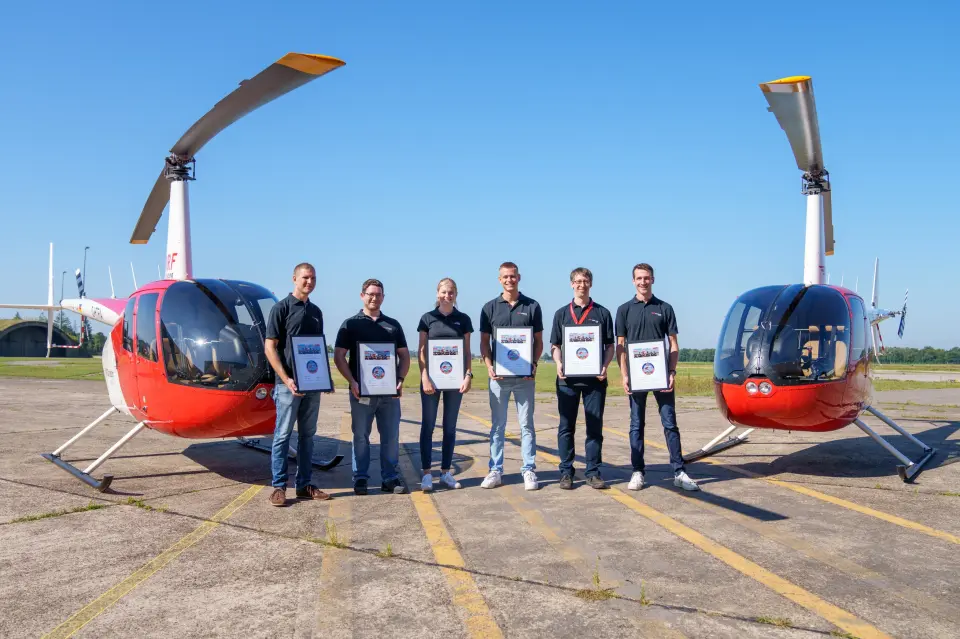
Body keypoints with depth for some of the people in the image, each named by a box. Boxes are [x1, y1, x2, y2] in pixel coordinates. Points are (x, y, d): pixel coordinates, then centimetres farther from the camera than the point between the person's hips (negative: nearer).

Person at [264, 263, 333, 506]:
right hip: (289, 384, -6)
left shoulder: (316, 312, 14)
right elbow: (270, 347, -9)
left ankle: (304, 485, 18)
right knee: (283, 435, -2)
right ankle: (278, 486, 5)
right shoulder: (281, 308, -5)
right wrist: (286, 379, -18)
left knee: (308, 435, 10)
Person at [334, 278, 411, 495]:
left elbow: (404, 355, 13)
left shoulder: (393, 325, 13)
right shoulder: (350, 324, 4)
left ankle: (390, 478, 13)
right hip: (362, 390, -2)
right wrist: (352, 381, -14)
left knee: (391, 436, 4)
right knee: (361, 436, 4)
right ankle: (360, 478, 13)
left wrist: (400, 379, -3)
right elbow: (339, 356, -1)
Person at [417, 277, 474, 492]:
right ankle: (426, 473, 6)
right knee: (428, 425, 1)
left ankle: (446, 472, 16)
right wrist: (425, 377, -9)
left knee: (450, 426, 8)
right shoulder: (428, 318, 2)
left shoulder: (463, 319, 6)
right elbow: (421, 350, 0)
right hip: (432, 378, -1)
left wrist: (468, 375, -5)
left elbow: (467, 351, 7)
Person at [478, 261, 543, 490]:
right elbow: (484, 342, 6)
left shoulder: (532, 306, 4)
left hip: (525, 376, 0)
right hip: (498, 376, 1)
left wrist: (534, 364, -9)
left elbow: (538, 341, 6)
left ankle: (529, 471, 11)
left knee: (527, 425, 5)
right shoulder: (490, 307, 5)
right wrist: (489, 366, -9)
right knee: (497, 426, 7)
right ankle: (495, 471, 14)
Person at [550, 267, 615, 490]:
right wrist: (558, 363, -9)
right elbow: (555, 345, 9)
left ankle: (593, 472, 12)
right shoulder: (561, 313, 9)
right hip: (567, 379, 0)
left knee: (595, 427, 4)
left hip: (595, 379, 0)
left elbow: (610, 345, 8)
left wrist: (605, 366, -9)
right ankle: (566, 472, 12)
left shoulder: (602, 313, 7)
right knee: (566, 427, 4)